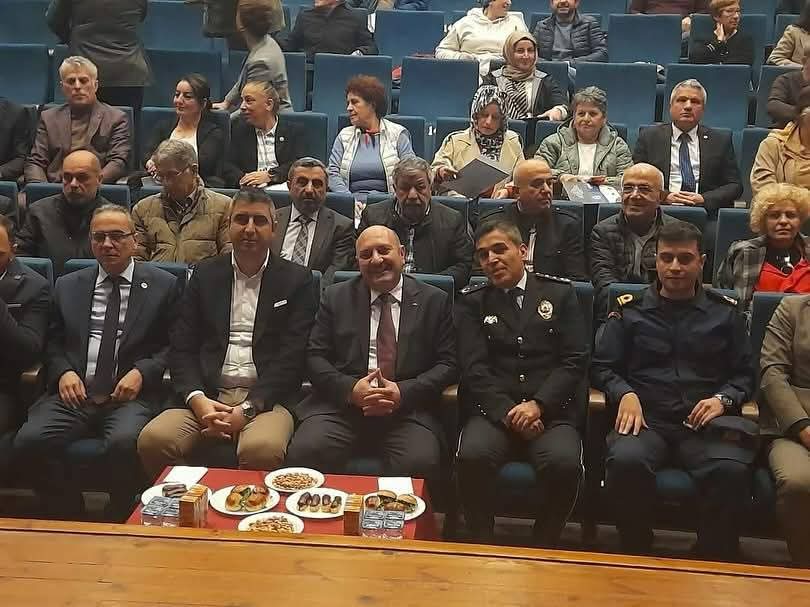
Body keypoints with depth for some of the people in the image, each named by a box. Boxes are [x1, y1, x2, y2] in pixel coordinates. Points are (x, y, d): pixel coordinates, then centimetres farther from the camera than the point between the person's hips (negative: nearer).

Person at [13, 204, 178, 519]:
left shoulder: (163, 286, 8)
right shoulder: (68, 286, 18)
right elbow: (53, 343, 19)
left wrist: (142, 373, -11)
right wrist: (63, 372, -2)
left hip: (132, 394, -3)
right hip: (75, 393, 3)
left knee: (123, 443, -33)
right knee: (29, 441, -23)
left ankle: (120, 523, -5)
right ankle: (69, 519, 0)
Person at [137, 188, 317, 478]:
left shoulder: (297, 280, 7)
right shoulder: (205, 274, 15)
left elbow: (293, 356, -2)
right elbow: (182, 347, 9)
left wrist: (247, 409, -13)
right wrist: (197, 399, -9)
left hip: (266, 398, -2)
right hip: (205, 396, 3)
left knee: (262, 449, -35)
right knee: (153, 440, -25)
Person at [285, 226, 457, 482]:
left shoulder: (435, 301, 12)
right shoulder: (336, 297, 15)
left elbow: (448, 364, 6)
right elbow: (315, 357, 8)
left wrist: (403, 392, -11)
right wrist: (350, 389, -10)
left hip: (408, 409, -1)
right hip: (341, 405, 1)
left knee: (419, 463, -31)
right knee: (304, 452, -26)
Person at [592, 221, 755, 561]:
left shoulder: (724, 312, 18)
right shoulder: (630, 310, 15)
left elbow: (744, 373, 15)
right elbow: (601, 367, 12)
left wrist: (723, 399, -5)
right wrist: (625, 394, -8)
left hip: (706, 423, 1)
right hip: (646, 419, 0)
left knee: (733, 469, -33)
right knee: (626, 461, -35)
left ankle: (713, 563, -11)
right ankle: (637, 558, -11)